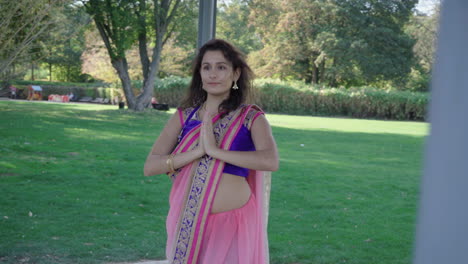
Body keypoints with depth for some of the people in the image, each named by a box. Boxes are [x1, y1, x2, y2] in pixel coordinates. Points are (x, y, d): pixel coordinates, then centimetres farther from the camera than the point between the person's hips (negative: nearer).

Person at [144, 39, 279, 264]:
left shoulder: (251, 118, -1)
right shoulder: (184, 117, 5)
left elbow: (271, 161, -20)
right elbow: (150, 167, -4)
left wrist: (215, 150, -22)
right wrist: (198, 151, -17)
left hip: (232, 225, -2)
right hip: (186, 223, 2)